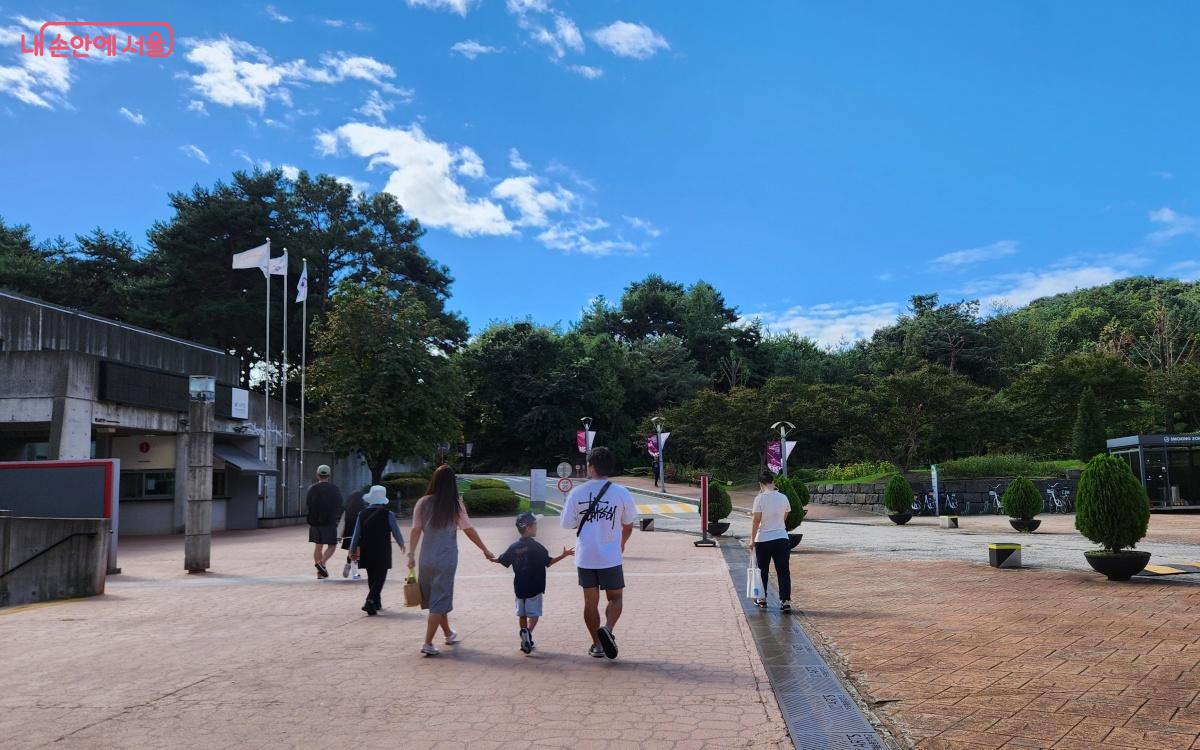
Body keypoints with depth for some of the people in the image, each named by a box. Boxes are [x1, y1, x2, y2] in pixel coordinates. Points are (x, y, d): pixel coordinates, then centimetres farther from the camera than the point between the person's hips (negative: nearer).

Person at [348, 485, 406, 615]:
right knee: (380, 578, 0)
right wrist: (401, 544, 18)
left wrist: (352, 550, 13)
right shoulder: (388, 514, -9)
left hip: (366, 552, 4)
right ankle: (370, 602, -16)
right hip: (382, 552, -4)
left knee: (371, 577, 16)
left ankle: (376, 603, 27)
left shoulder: (362, 514, -1)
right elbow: (396, 532, -1)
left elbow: (356, 534, 3)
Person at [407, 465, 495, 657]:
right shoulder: (455, 506, -9)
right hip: (446, 559, -4)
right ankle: (428, 643, -3)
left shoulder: (423, 503, -2)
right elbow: (469, 530, -5)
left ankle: (449, 634, 36)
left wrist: (411, 554, 4)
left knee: (435, 597, 19)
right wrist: (485, 550, 5)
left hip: (426, 558, 4)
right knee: (440, 600, 3)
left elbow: (416, 530, -3)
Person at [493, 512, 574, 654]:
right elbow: (548, 562, -14)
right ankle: (527, 632, -26)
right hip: (534, 588, -5)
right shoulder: (535, 546, -13)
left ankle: (526, 641, 17)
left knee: (522, 614, 15)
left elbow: (501, 561, 13)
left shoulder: (514, 547, 3)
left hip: (519, 587, 5)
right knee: (534, 613, -2)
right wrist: (563, 555, -9)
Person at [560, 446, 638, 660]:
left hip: (585, 556, 1)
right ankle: (607, 629, -11)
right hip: (610, 557, -1)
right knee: (615, 598, 13)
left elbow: (567, 524, -1)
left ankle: (597, 644, 17)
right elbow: (628, 525, 6)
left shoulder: (576, 493, -7)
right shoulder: (622, 493, -7)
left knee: (590, 601, 13)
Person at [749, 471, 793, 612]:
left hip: (763, 539, -2)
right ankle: (785, 600, -6)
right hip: (782, 538, 2)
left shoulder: (760, 498, -11)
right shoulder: (783, 497, 1)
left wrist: (752, 539, -7)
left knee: (762, 570, 14)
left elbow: (756, 521, -13)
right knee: (784, 571, 2)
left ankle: (762, 598, 24)